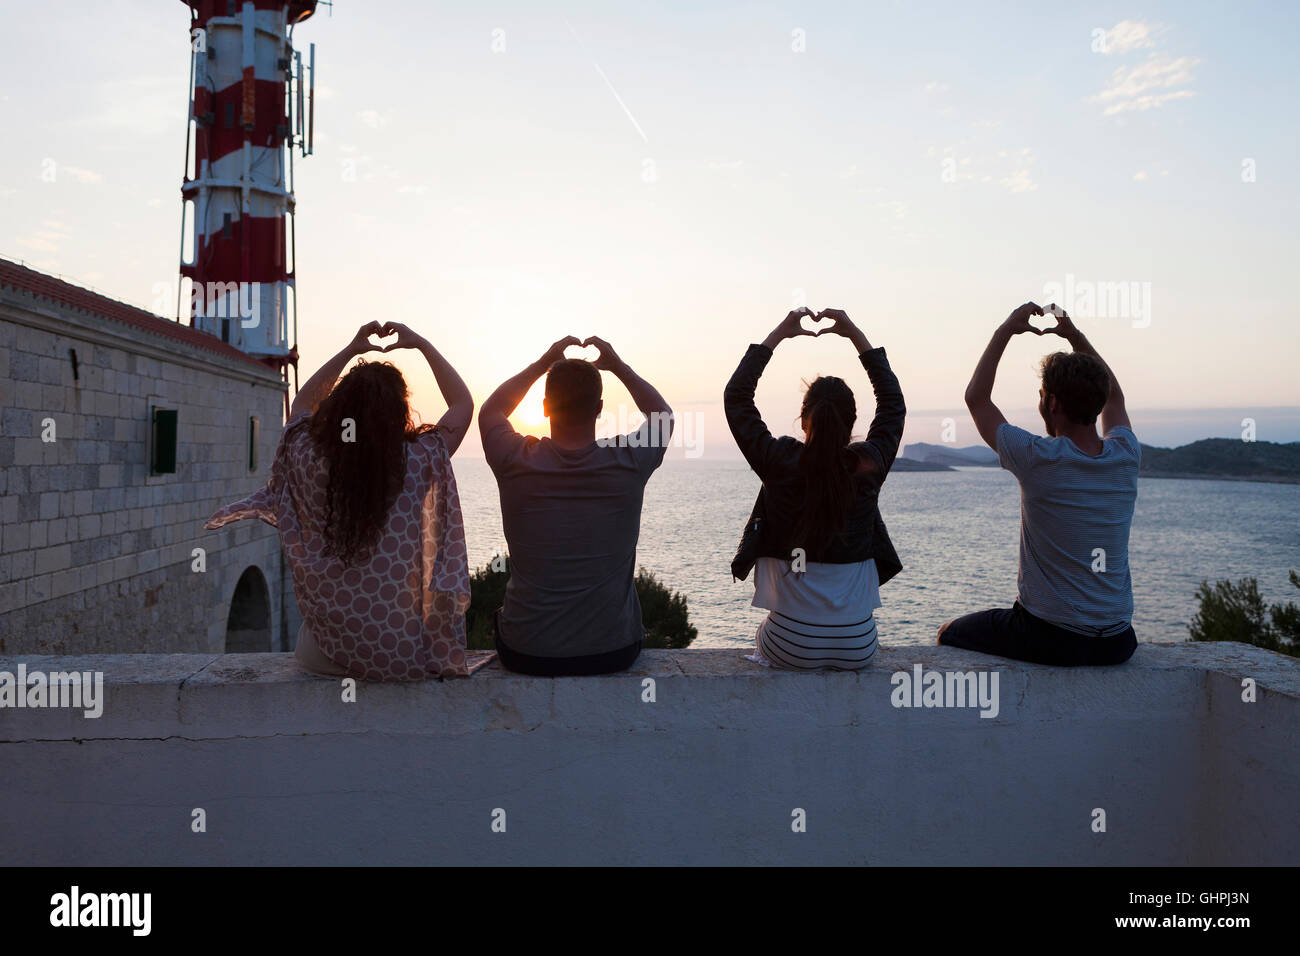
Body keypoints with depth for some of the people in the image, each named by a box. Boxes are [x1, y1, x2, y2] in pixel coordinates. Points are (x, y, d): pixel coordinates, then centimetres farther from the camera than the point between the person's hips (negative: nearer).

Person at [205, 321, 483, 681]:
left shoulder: (309, 458, -10)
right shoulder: (418, 463, -16)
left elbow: (302, 404, 15)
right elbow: (464, 403, 4)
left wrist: (350, 350, 15)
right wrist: (421, 344, 9)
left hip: (326, 653, 2)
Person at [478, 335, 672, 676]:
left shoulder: (516, 462, -13)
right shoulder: (629, 462, -13)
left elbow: (490, 410, 12)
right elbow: (663, 415, 11)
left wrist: (543, 363, 13)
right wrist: (618, 366, 14)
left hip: (527, 655, 0)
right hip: (614, 653, 1)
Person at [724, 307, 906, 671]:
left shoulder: (781, 463, -14)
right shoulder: (869, 466, -9)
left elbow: (736, 395, 1)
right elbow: (893, 401, 11)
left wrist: (778, 334, 6)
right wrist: (855, 334, 13)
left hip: (791, 647, -1)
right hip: (858, 647, 2)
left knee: (763, 635, 35)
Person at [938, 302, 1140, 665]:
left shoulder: (1039, 458, -18)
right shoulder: (1126, 457, -4)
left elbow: (976, 397, -1)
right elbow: (1113, 395, 20)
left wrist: (1005, 331, 5)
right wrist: (1075, 335, 20)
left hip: (1049, 641, -5)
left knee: (950, 634, 21)